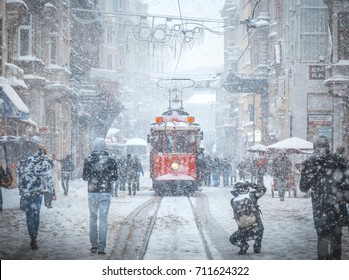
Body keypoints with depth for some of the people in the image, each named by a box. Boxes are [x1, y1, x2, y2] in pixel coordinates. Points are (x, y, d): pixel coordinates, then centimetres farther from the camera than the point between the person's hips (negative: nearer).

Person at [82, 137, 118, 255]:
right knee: (103, 219, 2)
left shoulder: (88, 159, -3)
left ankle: (94, 245, 11)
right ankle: (101, 247, -2)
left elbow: (85, 177, 2)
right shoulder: (110, 159, -4)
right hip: (106, 192, -1)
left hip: (92, 192, 1)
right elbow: (115, 177, 0)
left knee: (93, 218, 14)